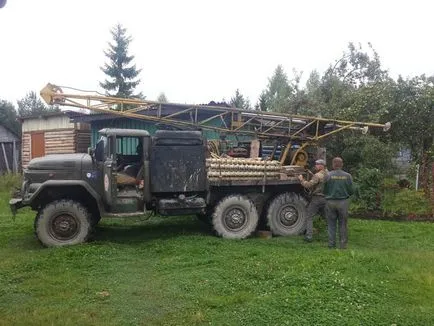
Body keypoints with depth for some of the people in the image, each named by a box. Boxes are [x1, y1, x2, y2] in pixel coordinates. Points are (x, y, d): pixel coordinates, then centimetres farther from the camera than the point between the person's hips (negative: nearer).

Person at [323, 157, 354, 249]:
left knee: (331, 224, 9)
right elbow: (351, 191, 0)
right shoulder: (347, 176, -3)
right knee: (343, 224, 11)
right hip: (343, 202, 1)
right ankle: (343, 244, 14)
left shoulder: (328, 175, -8)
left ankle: (331, 244, 10)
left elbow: (324, 190, -3)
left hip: (330, 202, -1)